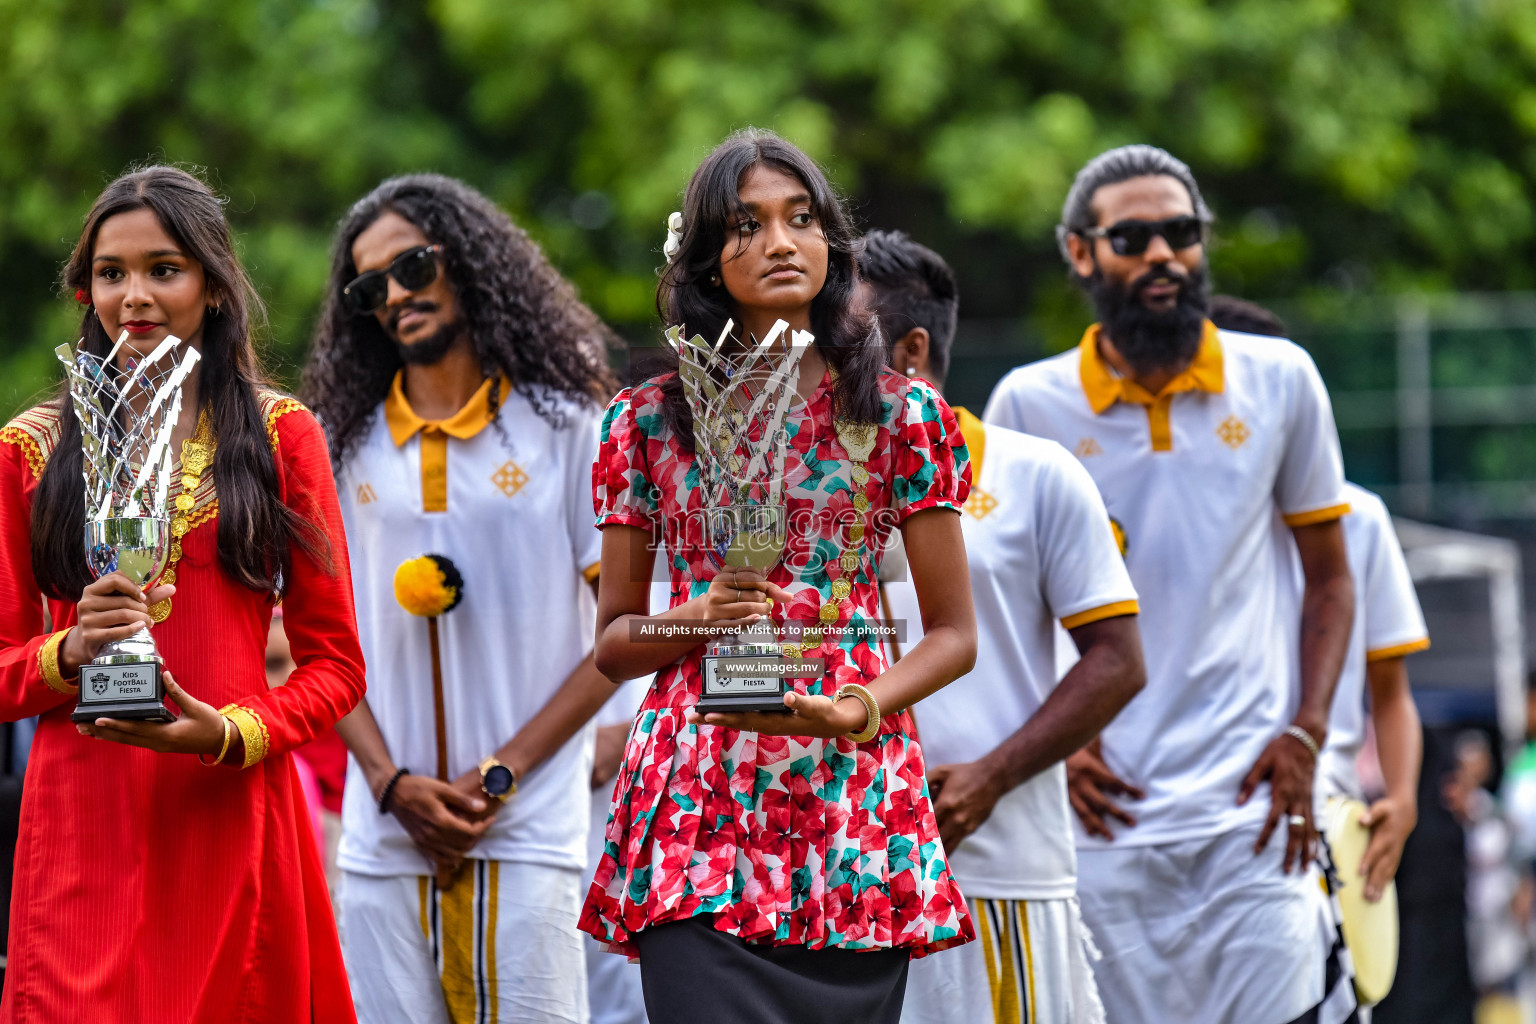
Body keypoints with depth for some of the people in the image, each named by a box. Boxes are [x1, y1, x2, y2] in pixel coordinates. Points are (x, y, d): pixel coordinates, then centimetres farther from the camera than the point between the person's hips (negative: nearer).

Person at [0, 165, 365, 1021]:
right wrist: (70, 653, -11)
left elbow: (336, 662, 8)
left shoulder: (280, 434, 8)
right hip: (86, 828, 0)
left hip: (233, 815, 0)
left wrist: (229, 733, -10)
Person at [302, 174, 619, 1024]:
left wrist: (499, 775, -9)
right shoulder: (346, 444, 11)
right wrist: (392, 783, -6)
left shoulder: (564, 425, 3)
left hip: (527, 834, -3)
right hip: (382, 834, 3)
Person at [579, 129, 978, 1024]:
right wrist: (695, 623, -8)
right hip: (698, 807, 0)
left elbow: (954, 634, 8)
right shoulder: (649, 420, 9)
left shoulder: (902, 414, 7)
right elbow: (613, 642, 13)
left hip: (852, 793, 0)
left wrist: (855, 710, -11)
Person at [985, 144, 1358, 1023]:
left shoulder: (1279, 382, 6)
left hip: (1252, 805, 0)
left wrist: (1305, 735, 0)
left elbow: (1329, 578, 13)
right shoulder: (1029, 405, 4)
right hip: (1104, 810, 0)